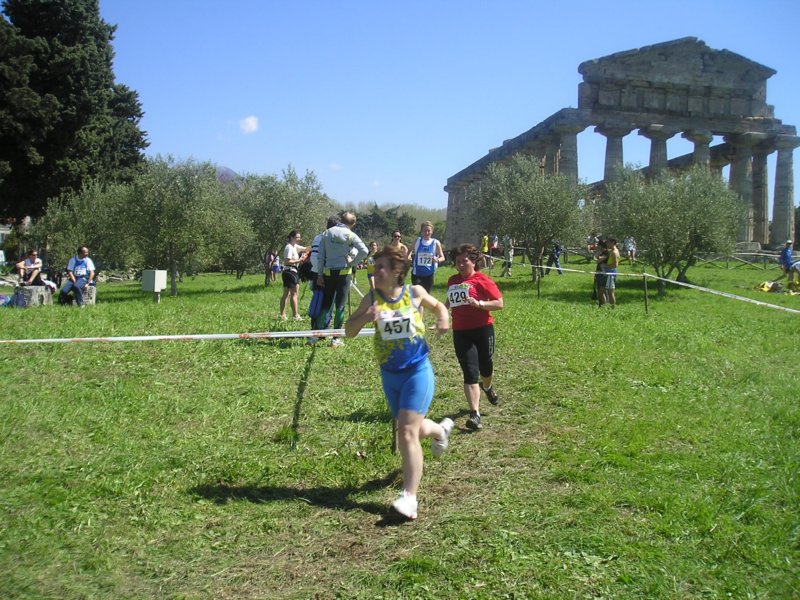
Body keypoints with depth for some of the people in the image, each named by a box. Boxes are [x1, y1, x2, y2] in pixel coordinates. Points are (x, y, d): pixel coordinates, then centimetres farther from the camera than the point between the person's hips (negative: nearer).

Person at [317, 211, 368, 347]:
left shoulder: (327, 233, 4)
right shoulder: (350, 235, -6)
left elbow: (321, 256, 4)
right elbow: (364, 251, -16)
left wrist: (320, 274, 8)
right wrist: (352, 262, -3)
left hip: (328, 273, 3)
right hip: (343, 273, -3)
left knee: (325, 304, 11)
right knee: (340, 306, 2)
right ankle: (335, 339, 3)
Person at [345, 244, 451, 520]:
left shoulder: (415, 292, -6)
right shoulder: (371, 298, -6)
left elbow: (437, 305, 15)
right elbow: (349, 331, -4)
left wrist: (443, 317, -7)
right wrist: (365, 318, -24)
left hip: (418, 370, -3)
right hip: (389, 374, 4)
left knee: (407, 433, -14)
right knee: (414, 428, 20)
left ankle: (409, 498, -10)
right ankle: (441, 429, 56)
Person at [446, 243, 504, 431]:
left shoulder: (482, 280, -8)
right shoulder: (452, 281, 10)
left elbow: (499, 303, -12)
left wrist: (479, 304, -25)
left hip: (482, 330, -3)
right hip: (460, 333, 3)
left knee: (485, 367, 17)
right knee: (470, 373, -7)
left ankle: (487, 387, 53)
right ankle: (474, 413, -9)